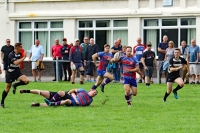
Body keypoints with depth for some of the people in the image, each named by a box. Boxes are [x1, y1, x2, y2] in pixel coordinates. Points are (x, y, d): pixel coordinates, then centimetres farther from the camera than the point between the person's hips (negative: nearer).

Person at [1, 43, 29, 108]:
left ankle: (15, 85, 4)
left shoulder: (19, 54, 2)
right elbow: (16, 63, -35)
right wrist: (23, 58, -32)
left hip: (17, 72, 6)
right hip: (10, 73, -6)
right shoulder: (11, 55, -21)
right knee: (7, 89, 3)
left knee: (26, 81, -19)